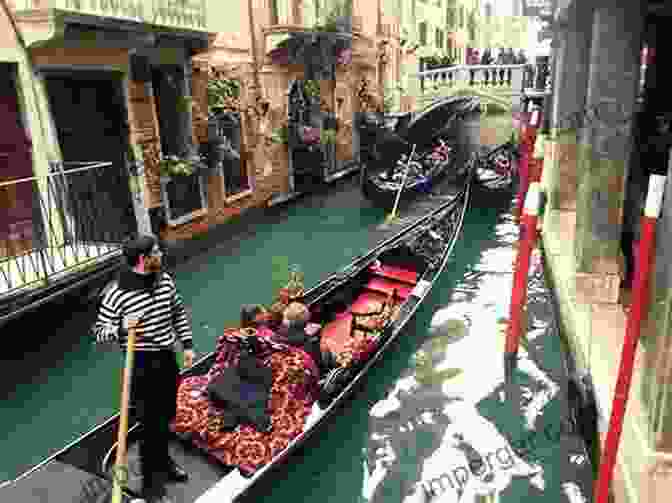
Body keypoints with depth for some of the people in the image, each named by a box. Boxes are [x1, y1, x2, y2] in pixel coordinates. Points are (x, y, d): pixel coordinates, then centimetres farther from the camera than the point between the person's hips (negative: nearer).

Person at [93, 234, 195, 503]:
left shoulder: (165, 279, -2)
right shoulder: (115, 293, -19)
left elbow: (178, 312, 12)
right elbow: (99, 332, -10)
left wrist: (187, 344, 10)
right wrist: (120, 328, -31)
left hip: (168, 359, 6)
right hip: (142, 366, -6)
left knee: (167, 417, 21)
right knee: (151, 424, 2)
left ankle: (163, 460, 46)